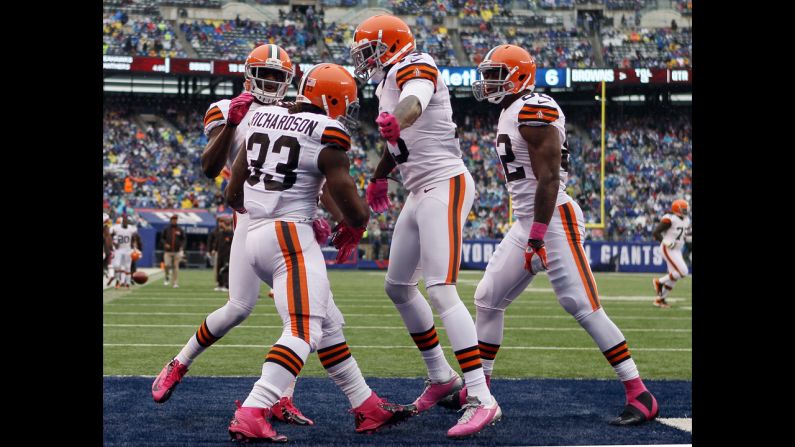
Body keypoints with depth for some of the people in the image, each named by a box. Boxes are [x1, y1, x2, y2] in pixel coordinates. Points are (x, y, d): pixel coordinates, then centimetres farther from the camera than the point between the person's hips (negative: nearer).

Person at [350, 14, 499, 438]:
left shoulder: (414, 67, -12)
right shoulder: (387, 84, 16)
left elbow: (413, 105, -37)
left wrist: (395, 122, -59)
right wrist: (377, 178, 48)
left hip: (445, 185, -10)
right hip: (420, 192, 10)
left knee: (441, 291, -19)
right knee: (398, 286, 18)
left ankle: (482, 400, -23)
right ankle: (440, 377, 31)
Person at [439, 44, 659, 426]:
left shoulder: (534, 111, -15)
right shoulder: (509, 114, 16)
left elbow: (548, 178, -21)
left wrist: (537, 237, -23)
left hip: (554, 220, -10)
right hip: (526, 222, 10)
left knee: (584, 307, -13)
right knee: (488, 299, 11)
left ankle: (640, 397, -11)